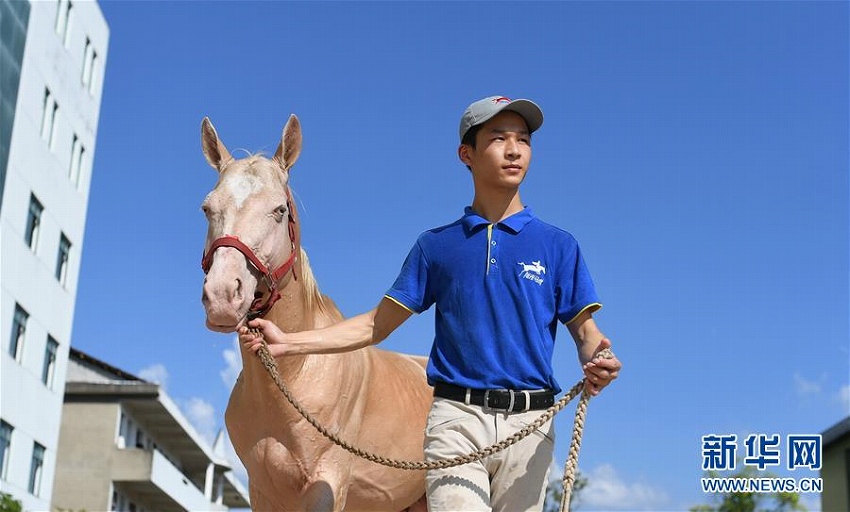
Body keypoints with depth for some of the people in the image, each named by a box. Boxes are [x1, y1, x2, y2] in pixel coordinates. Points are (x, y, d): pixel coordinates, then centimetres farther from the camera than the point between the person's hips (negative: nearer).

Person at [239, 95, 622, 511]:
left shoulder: (557, 245, 9)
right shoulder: (436, 245, 11)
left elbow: (584, 329, 6)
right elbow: (377, 325, 12)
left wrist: (596, 363, -18)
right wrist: (288, 343, 3)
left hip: (529, 425, 1)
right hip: (456, 419, -1)